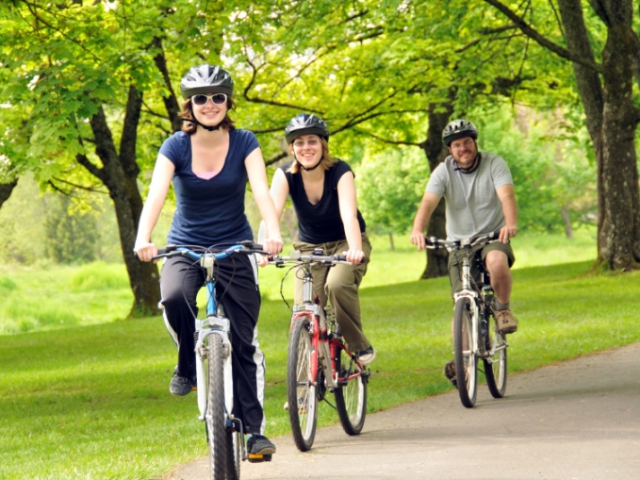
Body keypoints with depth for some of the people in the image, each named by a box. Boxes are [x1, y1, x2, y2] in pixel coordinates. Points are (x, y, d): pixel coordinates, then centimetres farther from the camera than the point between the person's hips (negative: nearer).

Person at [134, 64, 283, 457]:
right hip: (185, 247, 0)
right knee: (174, 298, -33)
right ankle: (188, 365, -6)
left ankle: (254, 429, 5)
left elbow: (262, 191, -20)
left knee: (244, 341, -4)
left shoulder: (244, 143, -7)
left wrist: (273, 232, -40)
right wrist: (143, 239, -40)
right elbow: (156, 194, -21)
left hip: (235, 247, 0)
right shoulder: (176, 147, -7)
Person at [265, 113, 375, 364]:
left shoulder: (340, 171, -22)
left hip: (345, 243, -3)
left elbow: (349, 214, -36)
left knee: (337, 285, -32)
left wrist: (355, 250, -55)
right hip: (310, 247, 3)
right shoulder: (286, 174, -15)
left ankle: (360, 347, -13)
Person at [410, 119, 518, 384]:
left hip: (493, 237, -2)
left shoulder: (494, 164, -8)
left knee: (497, 261, -36)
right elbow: (428, 203, -19)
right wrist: (417, 230, -39)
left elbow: (507, 196, -24)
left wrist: (510, 223, -45)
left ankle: (502, 308, -11)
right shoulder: (444, 171, -4)